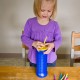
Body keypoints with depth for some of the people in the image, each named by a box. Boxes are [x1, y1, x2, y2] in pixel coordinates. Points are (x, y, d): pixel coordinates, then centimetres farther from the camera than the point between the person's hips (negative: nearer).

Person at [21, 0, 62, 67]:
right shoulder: (30, 22, -10)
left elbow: (59, 40, -4)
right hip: (34, 59, 0)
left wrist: (53, 45, -26)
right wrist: (33, 43, -25)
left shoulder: (54, 24, -9)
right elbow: (24, 37, -6)